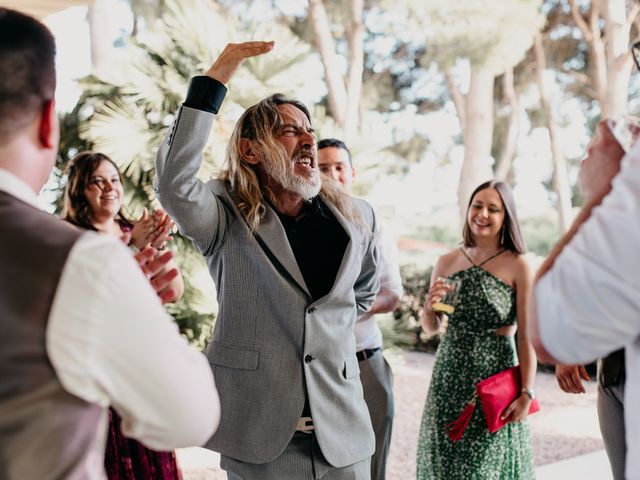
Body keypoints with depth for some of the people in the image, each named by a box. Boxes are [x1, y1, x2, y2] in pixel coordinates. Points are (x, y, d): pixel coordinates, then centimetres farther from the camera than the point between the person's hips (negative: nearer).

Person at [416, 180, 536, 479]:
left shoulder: (517, 266, -6)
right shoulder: (447, 262, 5)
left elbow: (526, 336, -7)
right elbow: (430, 327, 11)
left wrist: (527, 393, -12)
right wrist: (429, 306, -10)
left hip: (497, 375, -3)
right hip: (449, 376, 4)